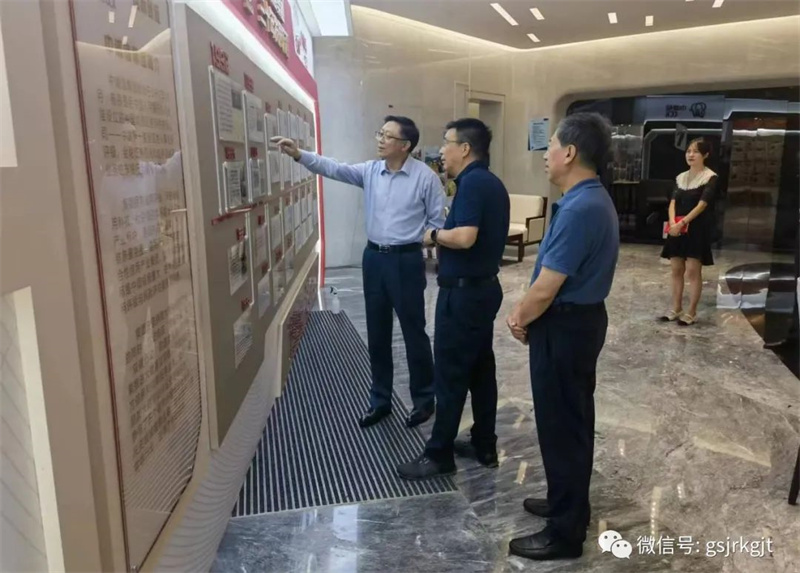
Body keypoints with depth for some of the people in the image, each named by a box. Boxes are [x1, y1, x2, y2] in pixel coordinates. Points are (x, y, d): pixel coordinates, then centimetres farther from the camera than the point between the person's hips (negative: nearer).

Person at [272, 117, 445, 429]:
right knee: (377, 335, 12)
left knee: (414, 333, 5)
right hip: (374, 257, 5)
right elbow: (334, 168, -6)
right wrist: (299, 155, -19)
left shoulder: (425, 177, -9)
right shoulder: (370, 170, 4)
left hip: (406, 260, -5)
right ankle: (380, 400, 27)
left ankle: (423, 400, 23)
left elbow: (438, 221, -5)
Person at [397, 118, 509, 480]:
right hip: (484, 287, 10)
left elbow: (465, 237, -28)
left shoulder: (472, 182, -17)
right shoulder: (491, 183, 13)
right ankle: (484, 445, 25)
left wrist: (434, 236, -11)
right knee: (480, 368, 15)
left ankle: (439, 455, 10)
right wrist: (445, 235, 9)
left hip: (463, 292, -10)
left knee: (451, 373, -1)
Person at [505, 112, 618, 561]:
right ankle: (565, 501, 39)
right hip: (576, 320, 10)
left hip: (565, 326, -10)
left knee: (562, 425, 3)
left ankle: (566, 532, 19)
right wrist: (528, 313, 8)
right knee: (569, 421, 21)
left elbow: (546, 289, -23)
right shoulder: (592, 199, 8)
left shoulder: (580, 209, -26)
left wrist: (521, 320, -5)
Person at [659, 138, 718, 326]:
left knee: (693, 270, -4)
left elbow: (702, 204, -15)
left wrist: (683, 222, -25)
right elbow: (673, 202, 3)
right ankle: (676, 309, 17)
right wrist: (672, 221, -15)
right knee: (676, 269, 8)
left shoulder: (710, 177, -5)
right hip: (677, 228, 6)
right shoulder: (681, 177, 12)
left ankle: (691, 312, 4)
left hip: (698, 228, -6)